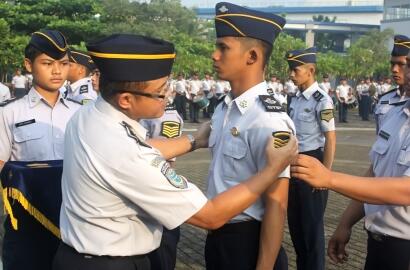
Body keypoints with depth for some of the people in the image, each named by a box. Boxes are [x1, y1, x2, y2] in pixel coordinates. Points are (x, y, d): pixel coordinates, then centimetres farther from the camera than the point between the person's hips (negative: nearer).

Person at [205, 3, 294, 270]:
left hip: (248, 241, -8)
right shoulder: (224, 109, 3)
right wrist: (214, 233, 17)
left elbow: (276, 205, -21)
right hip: (217, 235, 8)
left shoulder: (268, 120, -23)